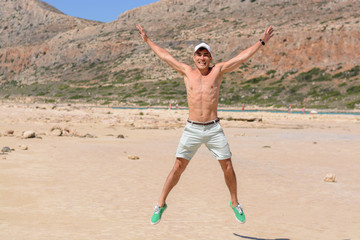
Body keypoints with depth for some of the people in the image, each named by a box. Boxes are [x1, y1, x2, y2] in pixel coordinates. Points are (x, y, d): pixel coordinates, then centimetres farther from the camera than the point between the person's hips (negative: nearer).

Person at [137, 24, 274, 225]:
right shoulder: (187, 72, 7)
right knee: (178, 168, 1)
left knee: (228, 167, 2)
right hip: (192, 129, 0)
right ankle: (161, 204, 15)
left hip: (214, 129, 0)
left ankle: (235, 203, 23)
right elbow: (165, 56, 15)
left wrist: (262, 42, 1)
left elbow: (242, 57, 3)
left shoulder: (218, 70, 4)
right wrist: (147, 40, 21)